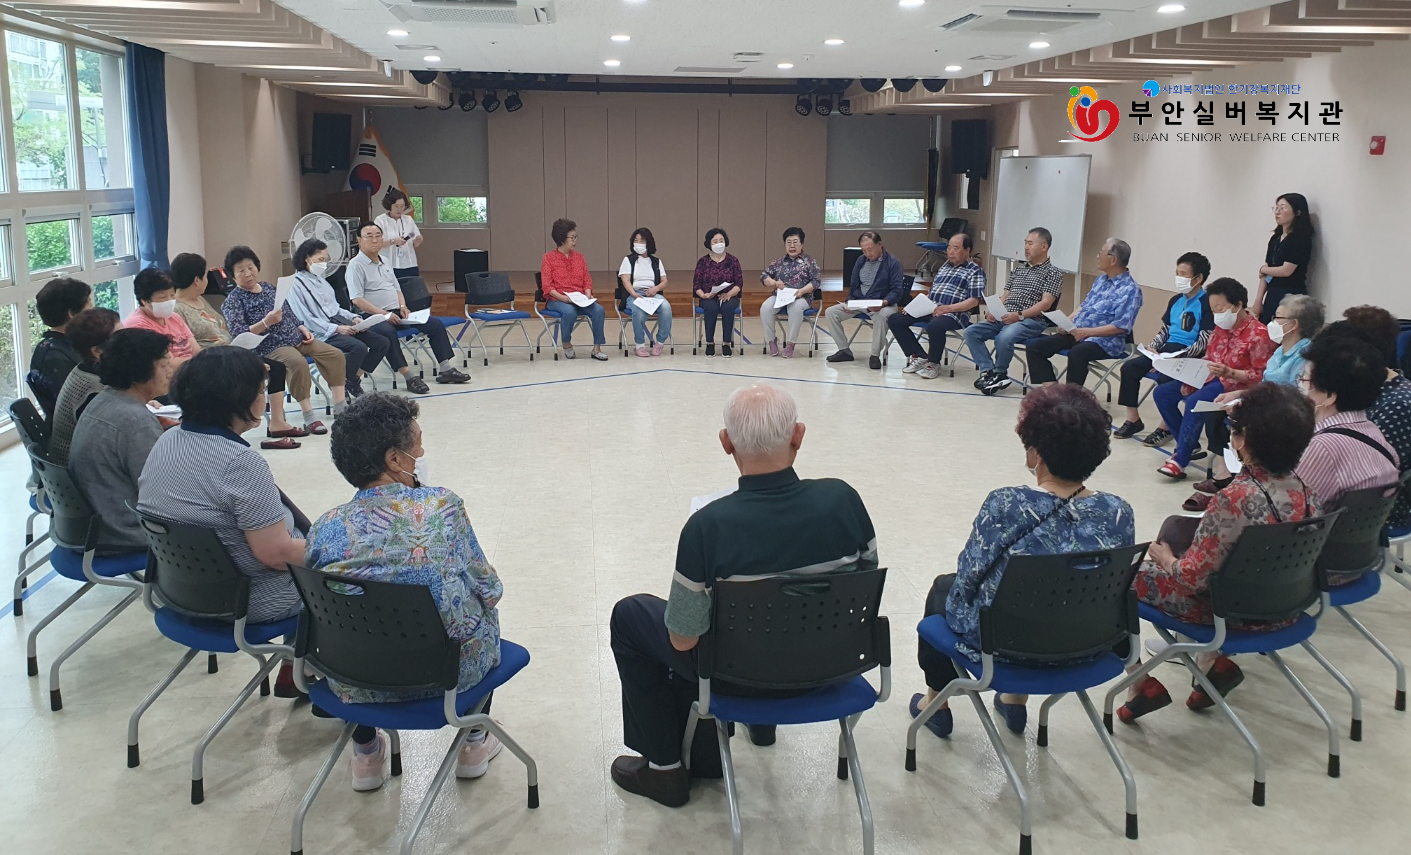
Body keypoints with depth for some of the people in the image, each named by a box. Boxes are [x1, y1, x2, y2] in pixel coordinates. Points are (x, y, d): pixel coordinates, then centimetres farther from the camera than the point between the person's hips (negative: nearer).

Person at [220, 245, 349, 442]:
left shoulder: (268, 287, 16)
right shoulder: (233, 300, -4)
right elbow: (238, 334, -16)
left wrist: (302, 328, 8)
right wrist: (266, 323, -27)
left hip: (295, 337, 8)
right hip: (268, 346, -8)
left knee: (334, 354, -4)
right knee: (298, 363, -35)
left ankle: (341, 406, -1)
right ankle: (309, 416, -28)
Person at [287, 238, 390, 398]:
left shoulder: (320, 280, 19)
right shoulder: (296, 284, -7)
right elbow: (305, 319, -14)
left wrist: (353, 318, 2)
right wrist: (336, 328, -21)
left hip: (339, 323, 9)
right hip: (321, 333, -9)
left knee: (383, 343, -4)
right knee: (359, 347, -32)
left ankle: (355, 379, 4)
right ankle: (341, 386, -12)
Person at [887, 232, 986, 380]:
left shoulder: (975, 271, 2)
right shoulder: (944, 267, 25)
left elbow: (974, 301, -9)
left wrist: (948, 308, -20)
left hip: (953, 314, -7)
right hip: (929, 310, 8)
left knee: (934, 326, -40)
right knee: (895, 320, -8)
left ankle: (933, 363, -13)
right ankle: (919, 357, -1)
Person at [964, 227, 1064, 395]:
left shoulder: (1052, 273, 2)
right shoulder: (1019, 269, 24)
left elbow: (1046, 303, -10)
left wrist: (1019, 315, -23)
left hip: (1031, 320, -7)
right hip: (1003, 318, 7)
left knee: (1003, 338, -36)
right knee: (971, 332, -15)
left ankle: (999, 373, -10)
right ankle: (988, 371, -19)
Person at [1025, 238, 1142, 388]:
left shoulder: (1130, 290, -10)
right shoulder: (1100, 280, 17)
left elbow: (1121, 326, -17)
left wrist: (1088, 332, -22)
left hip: (1104, 340, -8)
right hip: (1077, 333, 9)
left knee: (1077, 353, -41)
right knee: (1034, 347, -9)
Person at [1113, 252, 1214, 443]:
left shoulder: (1207, 303, -10)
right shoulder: (1175, 300, 14)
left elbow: (1204, 343, -15)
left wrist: (1178, 356, -22)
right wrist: (1152, 347, 2)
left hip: (1189, 355, -7)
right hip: (1167, 348, 8)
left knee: (1164, 378, -32)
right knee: (1129, 367, -10)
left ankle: (1165, 427, -12)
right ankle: (1133, 420, -2)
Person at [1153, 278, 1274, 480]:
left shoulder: (1258, 335, -17)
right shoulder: (1221, 328, 8)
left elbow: (1260, 376, -17)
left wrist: (1229, 372, -31)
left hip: (1237, 385, -9)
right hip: (1211, 378, 9)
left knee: (1195, 402, -33)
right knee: (1162, 393, 0)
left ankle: (1180, 460, -23)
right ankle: (1187, 444, 7)